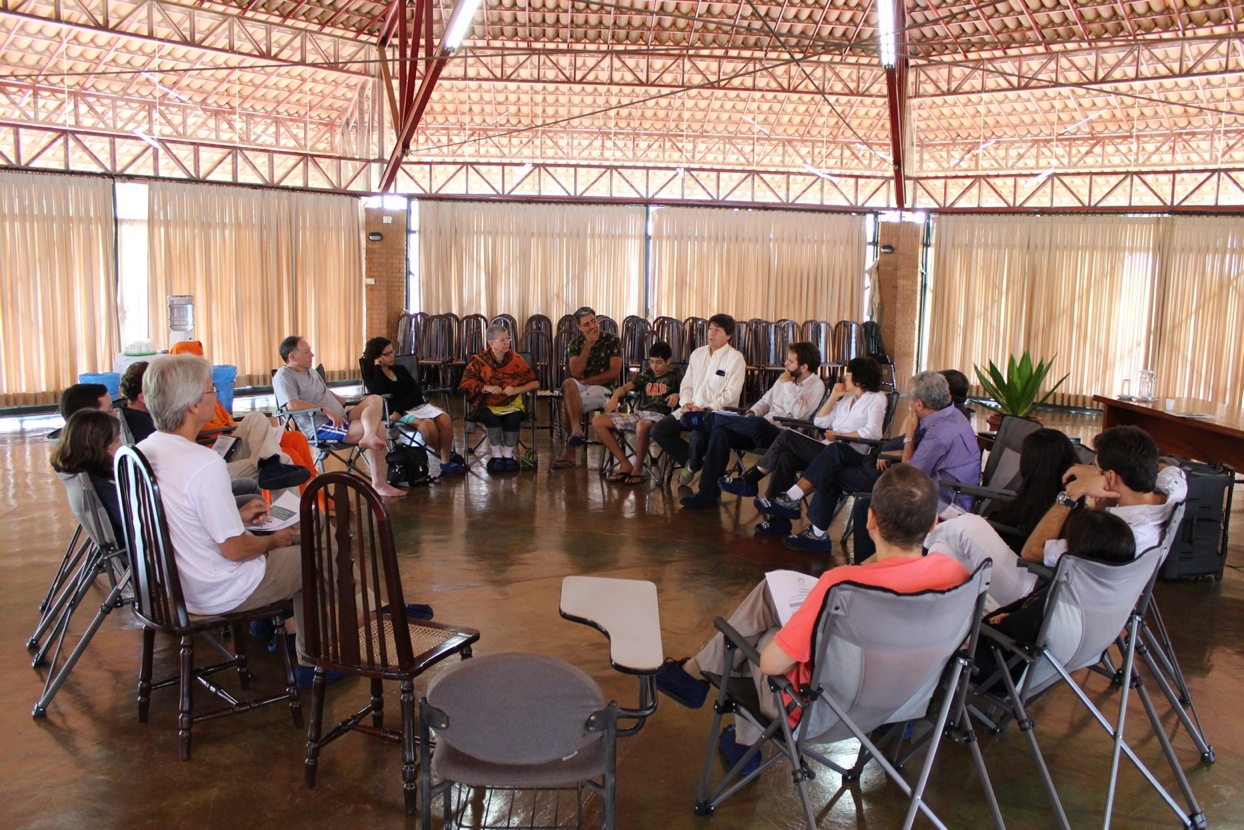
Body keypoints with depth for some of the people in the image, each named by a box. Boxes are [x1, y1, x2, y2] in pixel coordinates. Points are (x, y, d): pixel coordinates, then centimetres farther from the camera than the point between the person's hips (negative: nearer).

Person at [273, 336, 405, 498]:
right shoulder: (284, 376, -7)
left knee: (374, 400, -14)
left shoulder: (311, 371, 22)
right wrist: (326, 410, -25)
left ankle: (370, 437, -38)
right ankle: (379, 483, -20)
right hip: (320, 427, -10)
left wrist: (349, 403, 24)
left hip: (340, 418, 10)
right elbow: (292, 404, -24)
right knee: (378, 429, -24)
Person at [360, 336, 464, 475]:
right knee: (426, 424, -33)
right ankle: (444, 453, -5)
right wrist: (377, 368, -8)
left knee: (445, 419, -25)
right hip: (397, 412, -5)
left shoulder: (400, 369, 17)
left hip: (418, 405, 5)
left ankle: (446, 462, -20)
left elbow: (417, 391, 4)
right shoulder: (371, 375, 5)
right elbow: (377, 393, -18)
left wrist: (399, 408, -12)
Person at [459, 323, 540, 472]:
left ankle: (508, 455, -8)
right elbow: (465, 383, -5)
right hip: (486, 405, -1)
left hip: (511, 404, 1)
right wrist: (486, 388, -19)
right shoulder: (479, 361, -1)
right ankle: (497, 455, -12)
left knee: (513, 418, -32)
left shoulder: (516, 359, 1)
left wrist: (516, 390, -16)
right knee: (491, 417, -34)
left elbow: (535, 383, 1)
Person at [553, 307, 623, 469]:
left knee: (567, 403, -30)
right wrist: (588, 345, -14)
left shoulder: (612, 340, -1)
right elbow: (576, 373, -8)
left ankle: (569, 451, -24)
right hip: (581, 388, 3)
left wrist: (586, 381, -12)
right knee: (568, 384, -34)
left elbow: (614, 373, -9)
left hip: (604, 388, -3)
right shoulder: (575, 343, 7)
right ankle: (576, 431, -42)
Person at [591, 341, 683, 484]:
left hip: (659, 416, -6)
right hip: (638, 414, 6)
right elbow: (625, 387, 15)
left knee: (642, 425, -44)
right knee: (597, 422, -9)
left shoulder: (676, 374, 10)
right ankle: (625, 464, -12)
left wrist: (677, 395, -24)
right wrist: (615, 397, -6)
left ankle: (638, 469, -21)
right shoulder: (646, 375, 22)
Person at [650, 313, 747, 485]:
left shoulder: (735, 358, -4)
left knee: (698, 438, -34)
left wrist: (707, 410, -20)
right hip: (692, 409, 6)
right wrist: (686, 403, -5)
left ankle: (692, 465, 1)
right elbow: (686, 384, 16)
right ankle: (690, 461, 4)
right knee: (659, 430, -12)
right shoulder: (698, 353, 15)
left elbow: (732, 393, -12)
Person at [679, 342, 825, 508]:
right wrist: (751, 413, 3)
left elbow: (799, 413, -19)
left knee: (757, 423, -39)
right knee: (721, 432, -17)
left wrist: (788, 384, -12)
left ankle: (711, 419, -14)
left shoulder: (816, 385, -4)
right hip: (761, 431, 7)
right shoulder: (786, 377, 17)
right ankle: (708, 493, -17)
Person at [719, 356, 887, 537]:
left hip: (848, 456, -8)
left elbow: (872, 433, -17)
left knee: (787, 437, -19)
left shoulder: (876, 398, 0)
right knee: (785, 457, -21)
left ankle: (750, 480, -8)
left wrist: (838, 435, -12)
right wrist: (833, 396, 10)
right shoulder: (848, 397, 24)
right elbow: (820, 421, 18)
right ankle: (778, 517, -22)